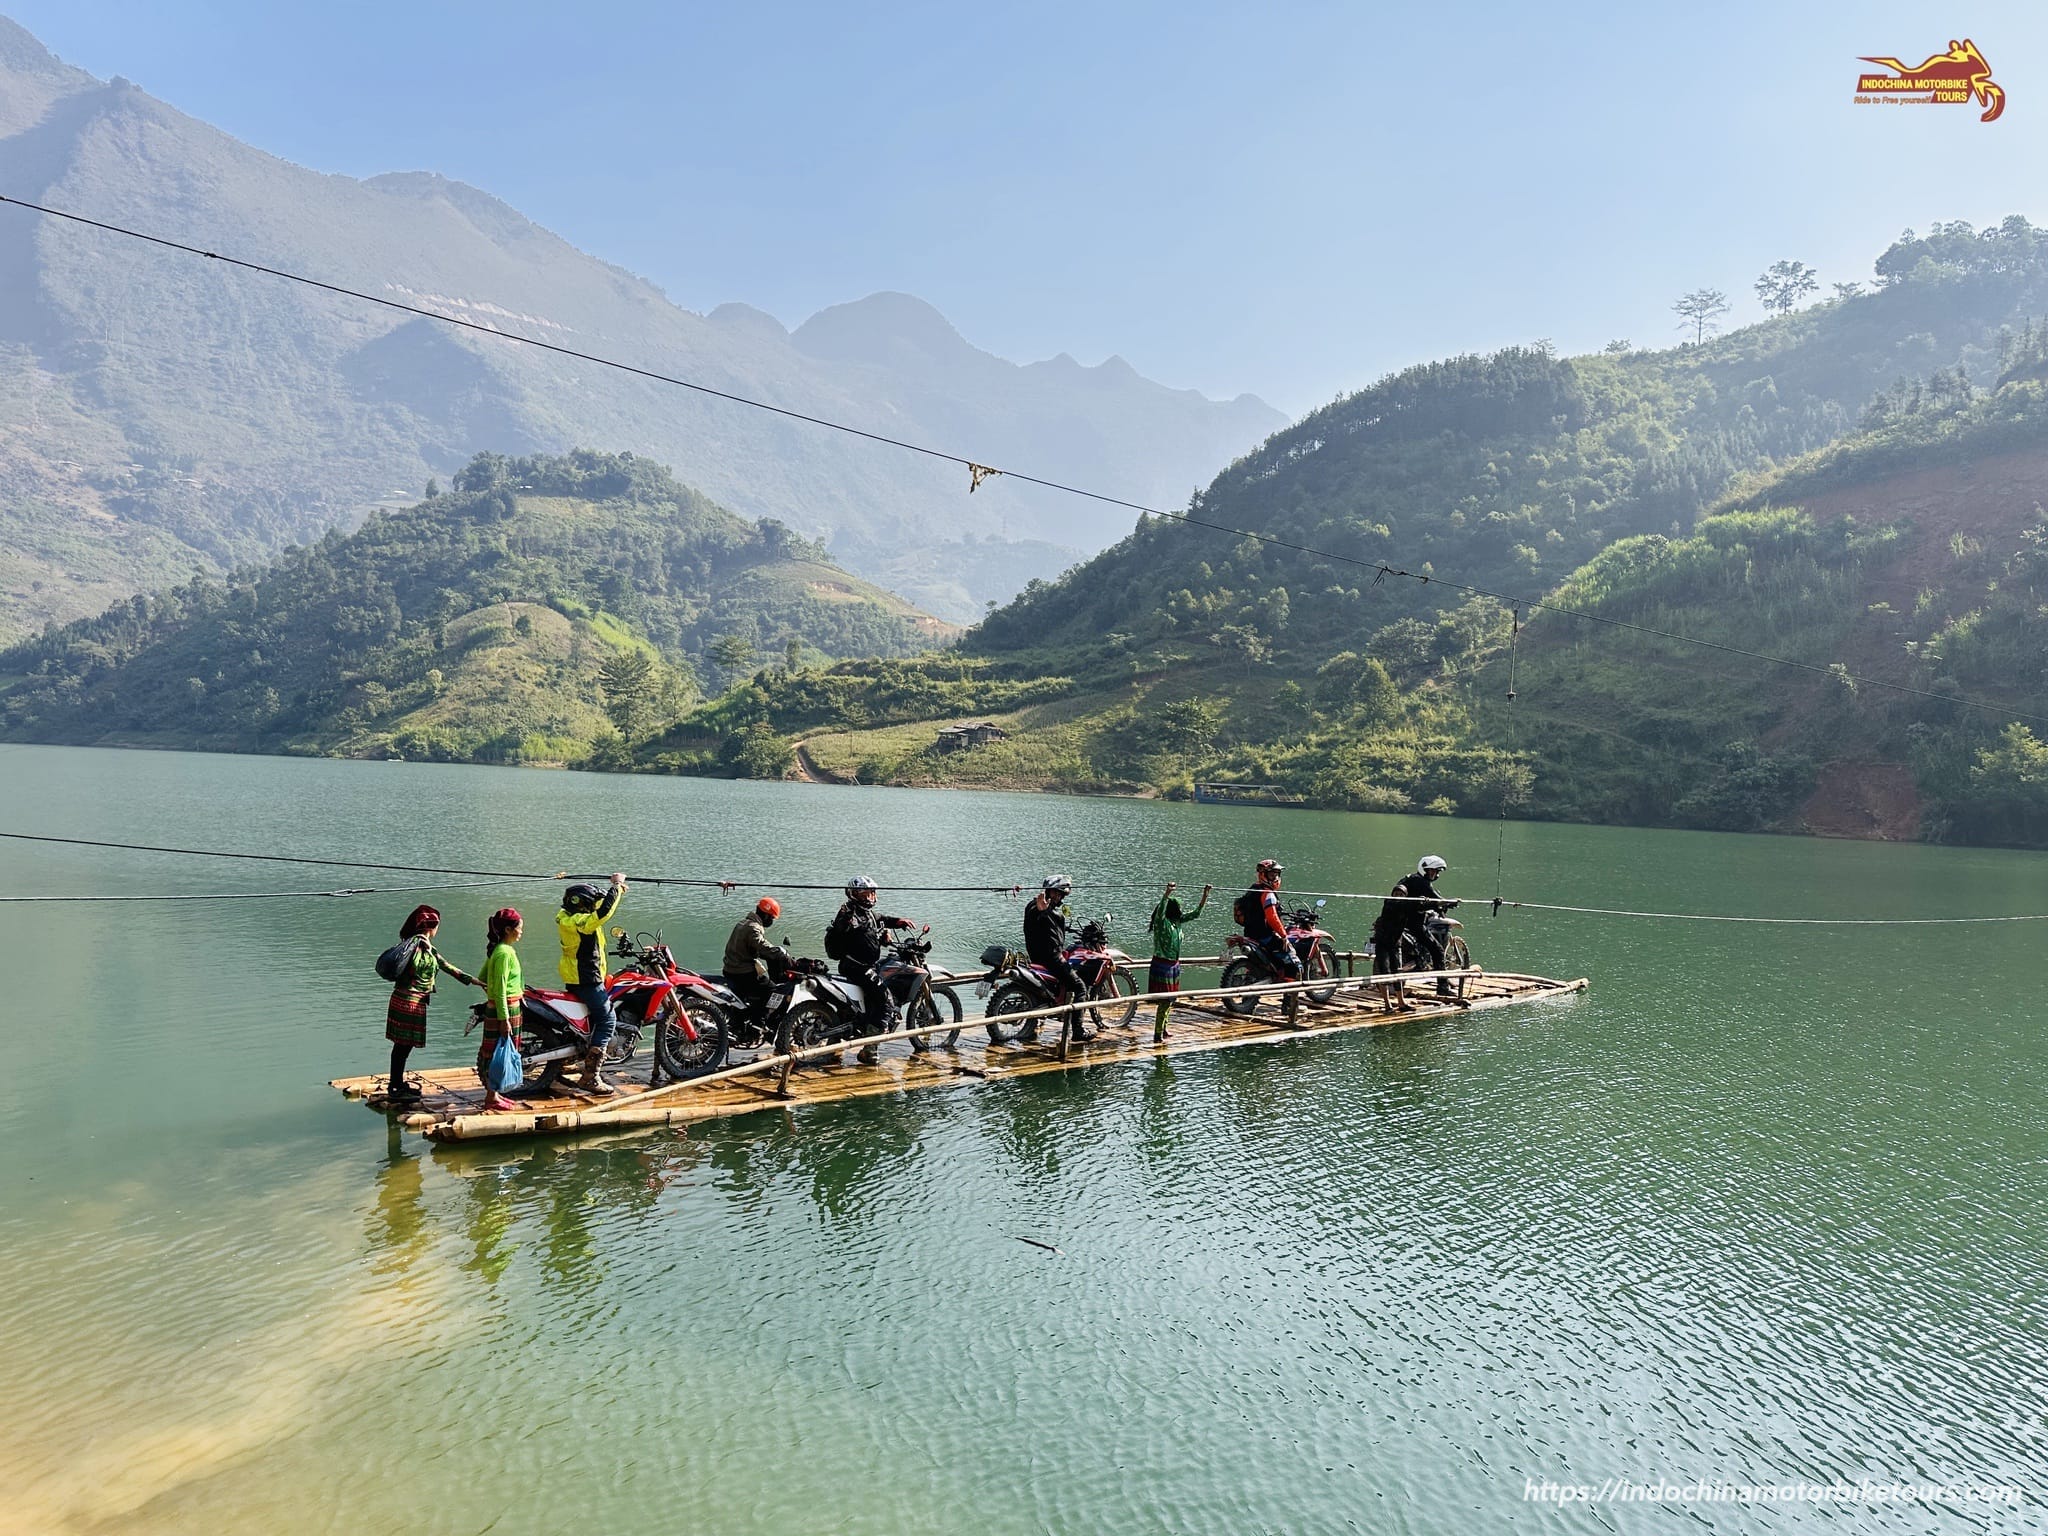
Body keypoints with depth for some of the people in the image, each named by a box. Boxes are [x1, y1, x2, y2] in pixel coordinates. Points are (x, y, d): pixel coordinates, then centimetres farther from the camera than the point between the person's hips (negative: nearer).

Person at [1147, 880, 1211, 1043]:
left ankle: (1163, 1028, 30)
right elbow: (1160, 912, -37)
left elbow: (1196, 913, 12)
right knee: (1165, 1000, -9)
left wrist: (1205, 895, 6)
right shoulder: (1161, 923, -16)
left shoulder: (1178, 922, 6)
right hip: (1162, 965, -8)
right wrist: (1167, 893, -50)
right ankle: (1157, 1034, -5)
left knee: (1170, 999, 16)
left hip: (1174, 965, 8)